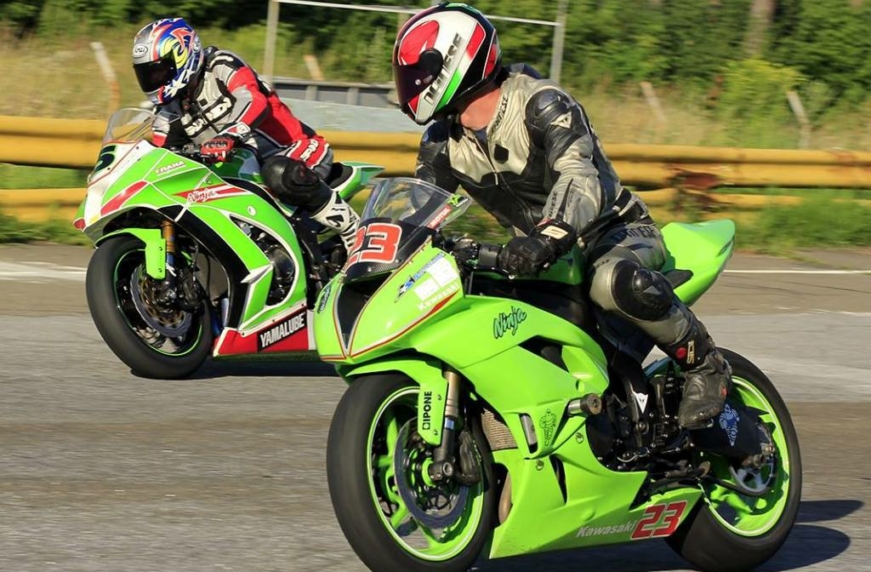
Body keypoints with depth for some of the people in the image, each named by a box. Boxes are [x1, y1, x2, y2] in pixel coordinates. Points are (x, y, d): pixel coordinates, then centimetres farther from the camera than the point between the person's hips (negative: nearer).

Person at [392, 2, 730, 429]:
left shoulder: (540, 105, -22)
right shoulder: (443, 142, 2)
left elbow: (581, 176, -38)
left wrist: (547, 239, -56)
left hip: (616, 230, -8)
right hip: (538, 253, 8)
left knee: (614, 283, -42)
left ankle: (704, 362, -19)